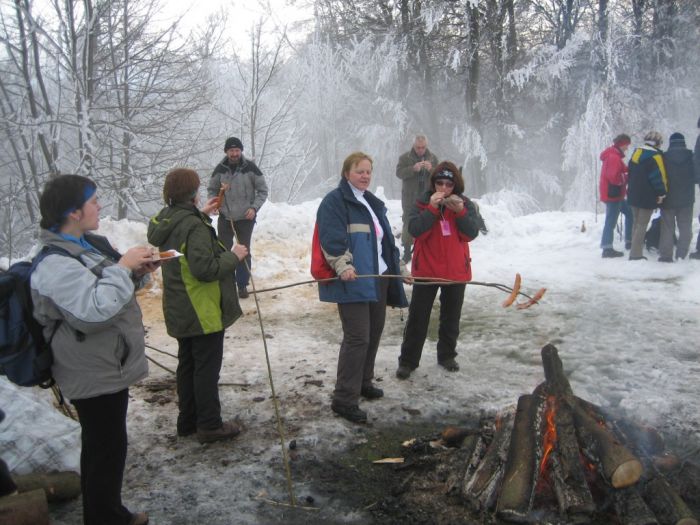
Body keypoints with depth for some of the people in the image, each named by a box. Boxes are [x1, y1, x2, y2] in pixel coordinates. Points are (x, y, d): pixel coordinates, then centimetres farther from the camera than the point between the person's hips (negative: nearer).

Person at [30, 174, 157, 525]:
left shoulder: (86, 244, 8)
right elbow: (94, 309, -34)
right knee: (107, 448, 1)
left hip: (107, 366, 10)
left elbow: (111, 291, 18)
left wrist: (138, 272, -1)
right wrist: (122, 266, -25)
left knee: (103, 446, 22)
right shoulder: (55, 264, -23)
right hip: (94, 374, -10)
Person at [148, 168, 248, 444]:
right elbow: (205, 268, -29)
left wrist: (202, 214, 17)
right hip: (204, 312, -9)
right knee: (207, 368, 2)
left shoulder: (165, 219, 3)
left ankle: (188, 421, 29)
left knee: (187, 364, 18)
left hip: (179, 311, 9)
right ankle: (209, 425, 12)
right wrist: (233, 256, -16)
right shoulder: (194, 226, -23)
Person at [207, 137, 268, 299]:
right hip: (225, 217, 2)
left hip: (246, 218, -2)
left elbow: (263, 190, -2)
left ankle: (242, 285, 17)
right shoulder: (220, 169, -4)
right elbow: (212, 189, 11)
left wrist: (254, 207, -14)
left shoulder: (250, 168, -10)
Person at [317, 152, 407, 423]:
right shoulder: (335, 201, -8)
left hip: (378, 278, 9)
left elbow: (384, 240, 24)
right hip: (353, 280, -9)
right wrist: (342, 265, -31)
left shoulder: (373, 203, 19)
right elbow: (331, 237, -20)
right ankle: (343, 399, -4)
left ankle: (363, 382, 33)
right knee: (357, 337, -11)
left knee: (374, 332, 16)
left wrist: (396, 268, 23)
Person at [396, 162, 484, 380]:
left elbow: (472, 233, -9)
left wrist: (460, 212, -23)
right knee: (418, 317, 2)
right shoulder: (423, 203, -5)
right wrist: (432, 208, -26)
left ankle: (447, 356, 32)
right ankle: (408, 361, 11)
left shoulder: (465, 204, 0)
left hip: (456, 270, 2)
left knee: (451, 317, 15)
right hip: (426, 270, -2)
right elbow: (415, 230, -18)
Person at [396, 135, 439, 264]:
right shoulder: (405, 157, 0)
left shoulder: (432, 158, 8)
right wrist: (413, 169, -25)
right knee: (408, 223, 0)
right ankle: (407, 251, 6)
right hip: (410, 197, -2)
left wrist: (431, 169, -17)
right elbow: (399, 172, -10)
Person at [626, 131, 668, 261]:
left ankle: (635, 251, 18)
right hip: (647, 197, -8)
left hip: (633, 195, 8)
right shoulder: (656, 156, -13)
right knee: (642, 225, -5)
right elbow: (659, 176, -18)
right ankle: (635, 254, -7)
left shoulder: (636, 153, 11)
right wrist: (662, 193, -11)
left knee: (636, 223, 15)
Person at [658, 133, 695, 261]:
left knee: (667, 228, 5)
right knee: (685, 228, 9)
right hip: (686, 199, 1)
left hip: (668, 199, -1)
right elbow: (696, 176, 7)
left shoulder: (664, 157, -8)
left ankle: (666, 255, 3)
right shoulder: (691, 156, -4)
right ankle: (682, 254, 2)